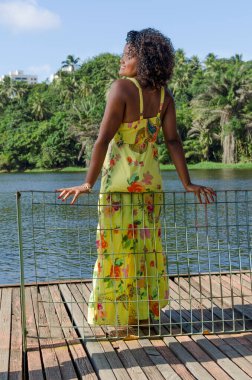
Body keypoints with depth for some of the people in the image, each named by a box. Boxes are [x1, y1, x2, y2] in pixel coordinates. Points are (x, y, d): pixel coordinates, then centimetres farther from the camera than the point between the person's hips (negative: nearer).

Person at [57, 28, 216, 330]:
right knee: (147, 249, 14)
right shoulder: (164, 96, -1)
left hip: (120, 182, -5)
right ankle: (147, 310, 23)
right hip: (150, 181, 5)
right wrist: (187, 183, 0)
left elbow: (104, 139, -18)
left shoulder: (123, 88, -15)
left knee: (118, 249, 5)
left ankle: (116, 314, 13)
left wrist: (88, 183, -14)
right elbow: (173, 140, -4)